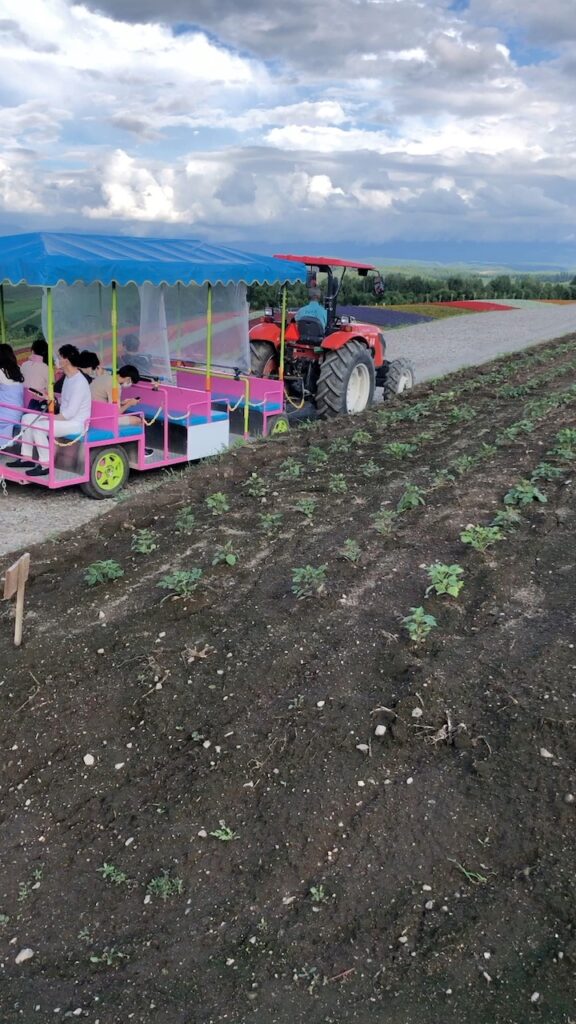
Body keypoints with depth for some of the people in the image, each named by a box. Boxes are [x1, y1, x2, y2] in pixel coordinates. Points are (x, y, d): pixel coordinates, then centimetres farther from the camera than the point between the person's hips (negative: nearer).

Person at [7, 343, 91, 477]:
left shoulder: (79, 382, -23)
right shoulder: (69, 377, 9)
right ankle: (26, 458, 7)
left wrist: (50, 418, -18)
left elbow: (70, 412, -25)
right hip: (65, 418, 10)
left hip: (75, 423, -10)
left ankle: (45, 465, -18)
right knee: (27, 418, 6)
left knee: (38, 427, -30)